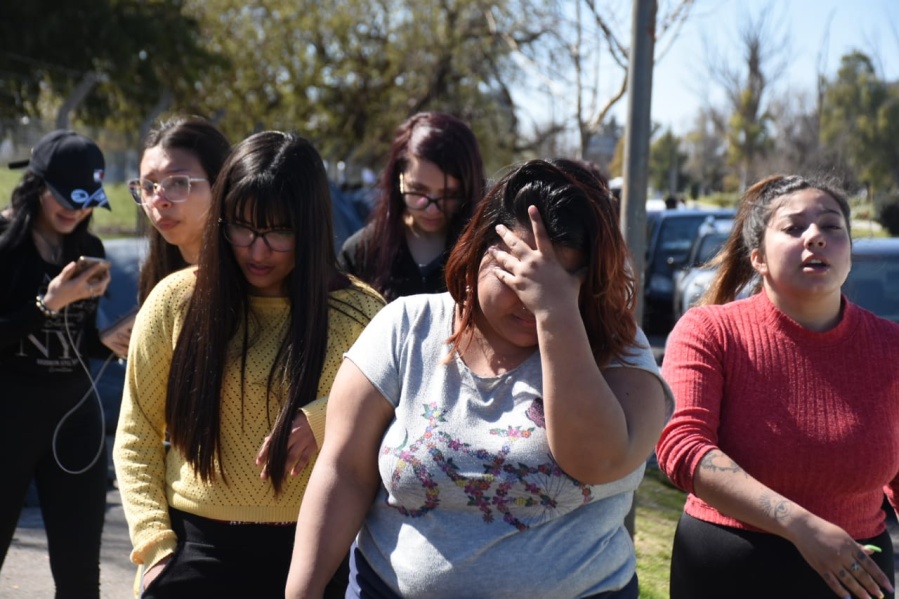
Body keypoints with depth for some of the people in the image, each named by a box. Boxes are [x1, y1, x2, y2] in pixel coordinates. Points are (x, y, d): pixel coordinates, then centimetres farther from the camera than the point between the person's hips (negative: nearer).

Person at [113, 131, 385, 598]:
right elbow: (136, 437, 4)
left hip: (309, 550, 0)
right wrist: (155, 544, -5)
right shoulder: (177, 301, -1)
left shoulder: (357, 314, -3)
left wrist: (328, 417, -17)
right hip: (197, 543, 0)